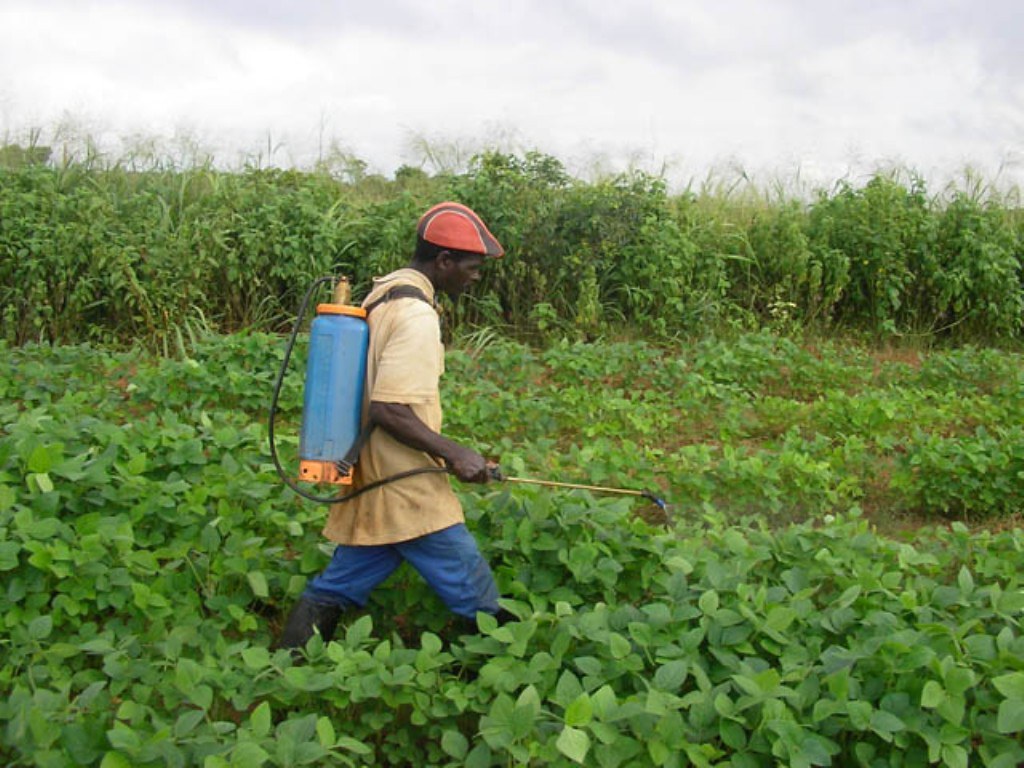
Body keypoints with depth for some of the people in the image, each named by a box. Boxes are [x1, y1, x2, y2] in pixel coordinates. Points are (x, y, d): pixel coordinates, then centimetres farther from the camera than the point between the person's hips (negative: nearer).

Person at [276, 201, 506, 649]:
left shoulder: (382, 295, 12)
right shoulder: (416, 314, -19)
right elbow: (388, 409, -24)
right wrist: (452, 454, -18)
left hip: (372, 482, 10)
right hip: (407, 490, -10)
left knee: (336, 589, 15)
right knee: (476, 597, 2)